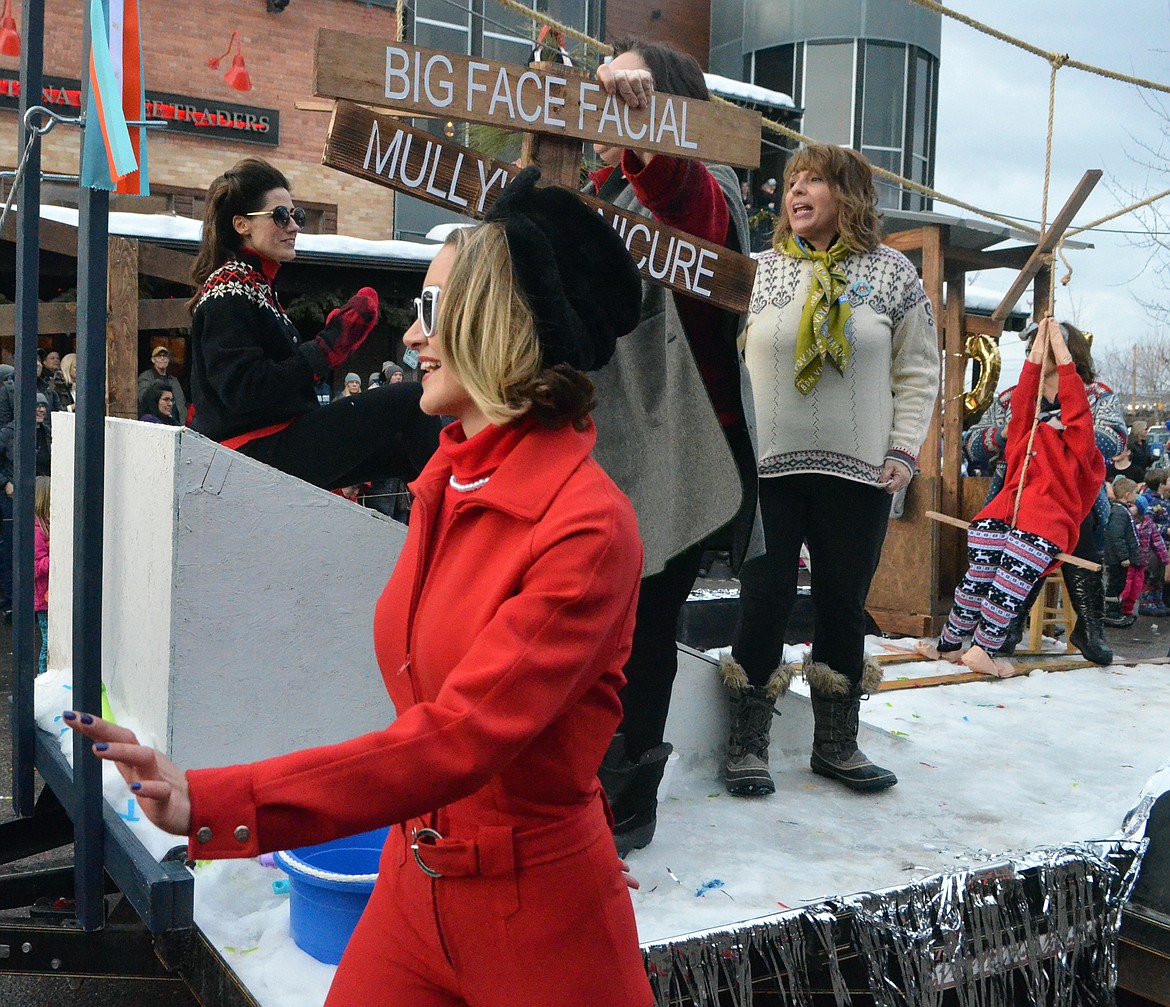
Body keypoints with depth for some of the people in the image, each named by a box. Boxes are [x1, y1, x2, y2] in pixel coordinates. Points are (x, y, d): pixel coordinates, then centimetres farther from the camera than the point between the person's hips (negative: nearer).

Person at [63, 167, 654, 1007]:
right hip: (414, 879, 6)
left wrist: (211, 803, -30)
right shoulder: (449, 482, 2)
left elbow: (459, 740, -27)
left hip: (537, 908, -6)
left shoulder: (588, 527, -22)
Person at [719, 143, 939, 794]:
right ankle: (748, 744, 14)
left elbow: (918, 372, 7)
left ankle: (837, 744, 22)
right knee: (765, 600, 1)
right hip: (766, 470, 0)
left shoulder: (893, 273, 6)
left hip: (860, 473, 1)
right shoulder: (759, 271, 6)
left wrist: (903, 452, -2)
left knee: (845, 605, 8)